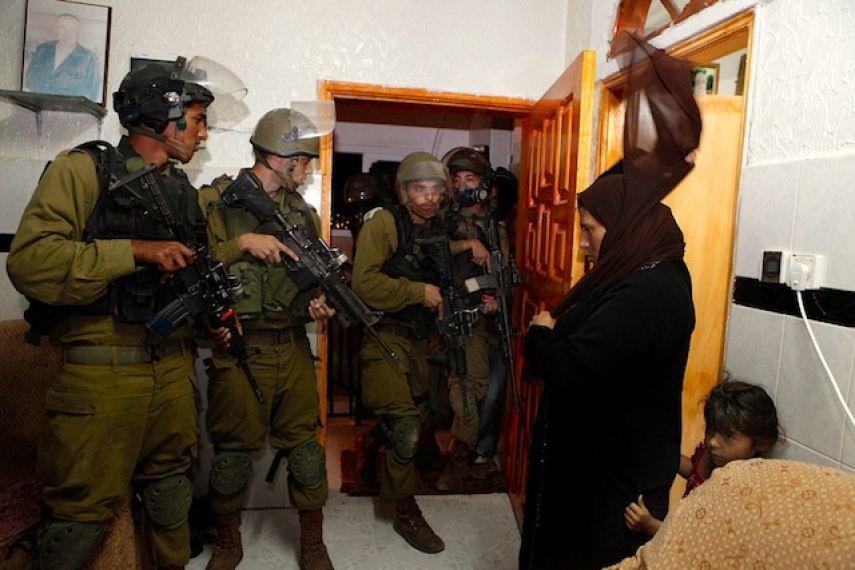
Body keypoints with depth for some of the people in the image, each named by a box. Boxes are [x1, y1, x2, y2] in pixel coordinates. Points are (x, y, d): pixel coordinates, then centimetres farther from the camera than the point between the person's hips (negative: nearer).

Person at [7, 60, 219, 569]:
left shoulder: (185, 191, 14)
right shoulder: (84, 169, -6)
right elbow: (30, 260, -17)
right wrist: (135, 252, -22)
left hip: (174, 370, 6)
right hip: (104, 375, -6)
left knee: (171, 494, 19)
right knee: (84, 512, 5)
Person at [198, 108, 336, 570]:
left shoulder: (303, 212, 12)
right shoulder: (216, 200, -3)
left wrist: (320, 302, -2)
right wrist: (241, 243, -21)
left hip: (293, 350, 4)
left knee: (305, 448, 10)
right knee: (233, 454, 9)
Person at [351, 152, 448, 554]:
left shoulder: (440, 231, 10)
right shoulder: (383, 224, -12)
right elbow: (365, 283, -22)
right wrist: (419, 291, -19)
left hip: (419, 339, 8)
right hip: (385, 335, -7)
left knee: (417, 414, 19)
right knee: (404, 425, -10)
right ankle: (406, 512, 10)